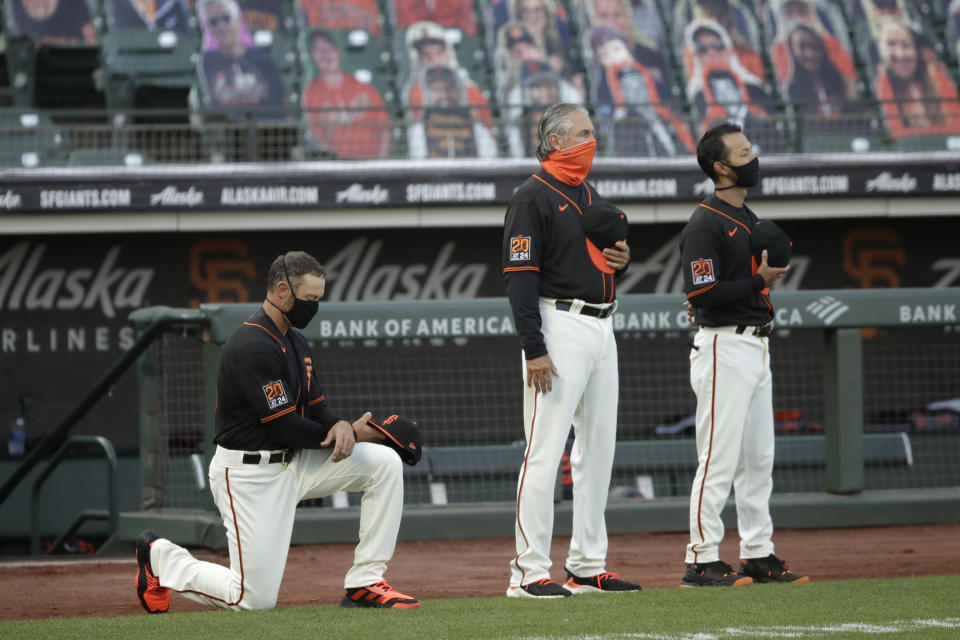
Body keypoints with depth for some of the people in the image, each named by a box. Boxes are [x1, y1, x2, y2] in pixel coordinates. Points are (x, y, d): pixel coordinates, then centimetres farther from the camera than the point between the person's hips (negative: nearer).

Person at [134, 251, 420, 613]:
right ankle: (160, 559, 15)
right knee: (256, 600, -8)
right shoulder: (254, 348, -22)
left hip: (291, 462, 9)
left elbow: (316, 406, 12)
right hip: (250, 476, -9)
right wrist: (351, 435, -11)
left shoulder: (295, 342, 10)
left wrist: (339, 425, -13)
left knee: (385, 463, -5)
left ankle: (364, 583, -2)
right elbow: (283, 426, -23)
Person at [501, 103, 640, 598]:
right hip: (559, 328, -9)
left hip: (601, 329, 9)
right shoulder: (533, 198, -10)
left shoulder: (590, 197, 17)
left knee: (598, 446, 11)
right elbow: (520, 275, -16)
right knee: (545, 451, -10)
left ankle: (587, 565, 18)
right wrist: (535, 349, -22)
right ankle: (529, 571, -9)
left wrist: (623, 259, 3)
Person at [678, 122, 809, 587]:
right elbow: (702, 294, -20)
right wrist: (760, 281, -17)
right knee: (719, 460, -9)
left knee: (759, 459, 12)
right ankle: (702, 562, -6)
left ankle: (759, 556, 17)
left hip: (757, 348, 10)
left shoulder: (750, 220, 16)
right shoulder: (705, 225, -13)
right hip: (724, 348, -10)